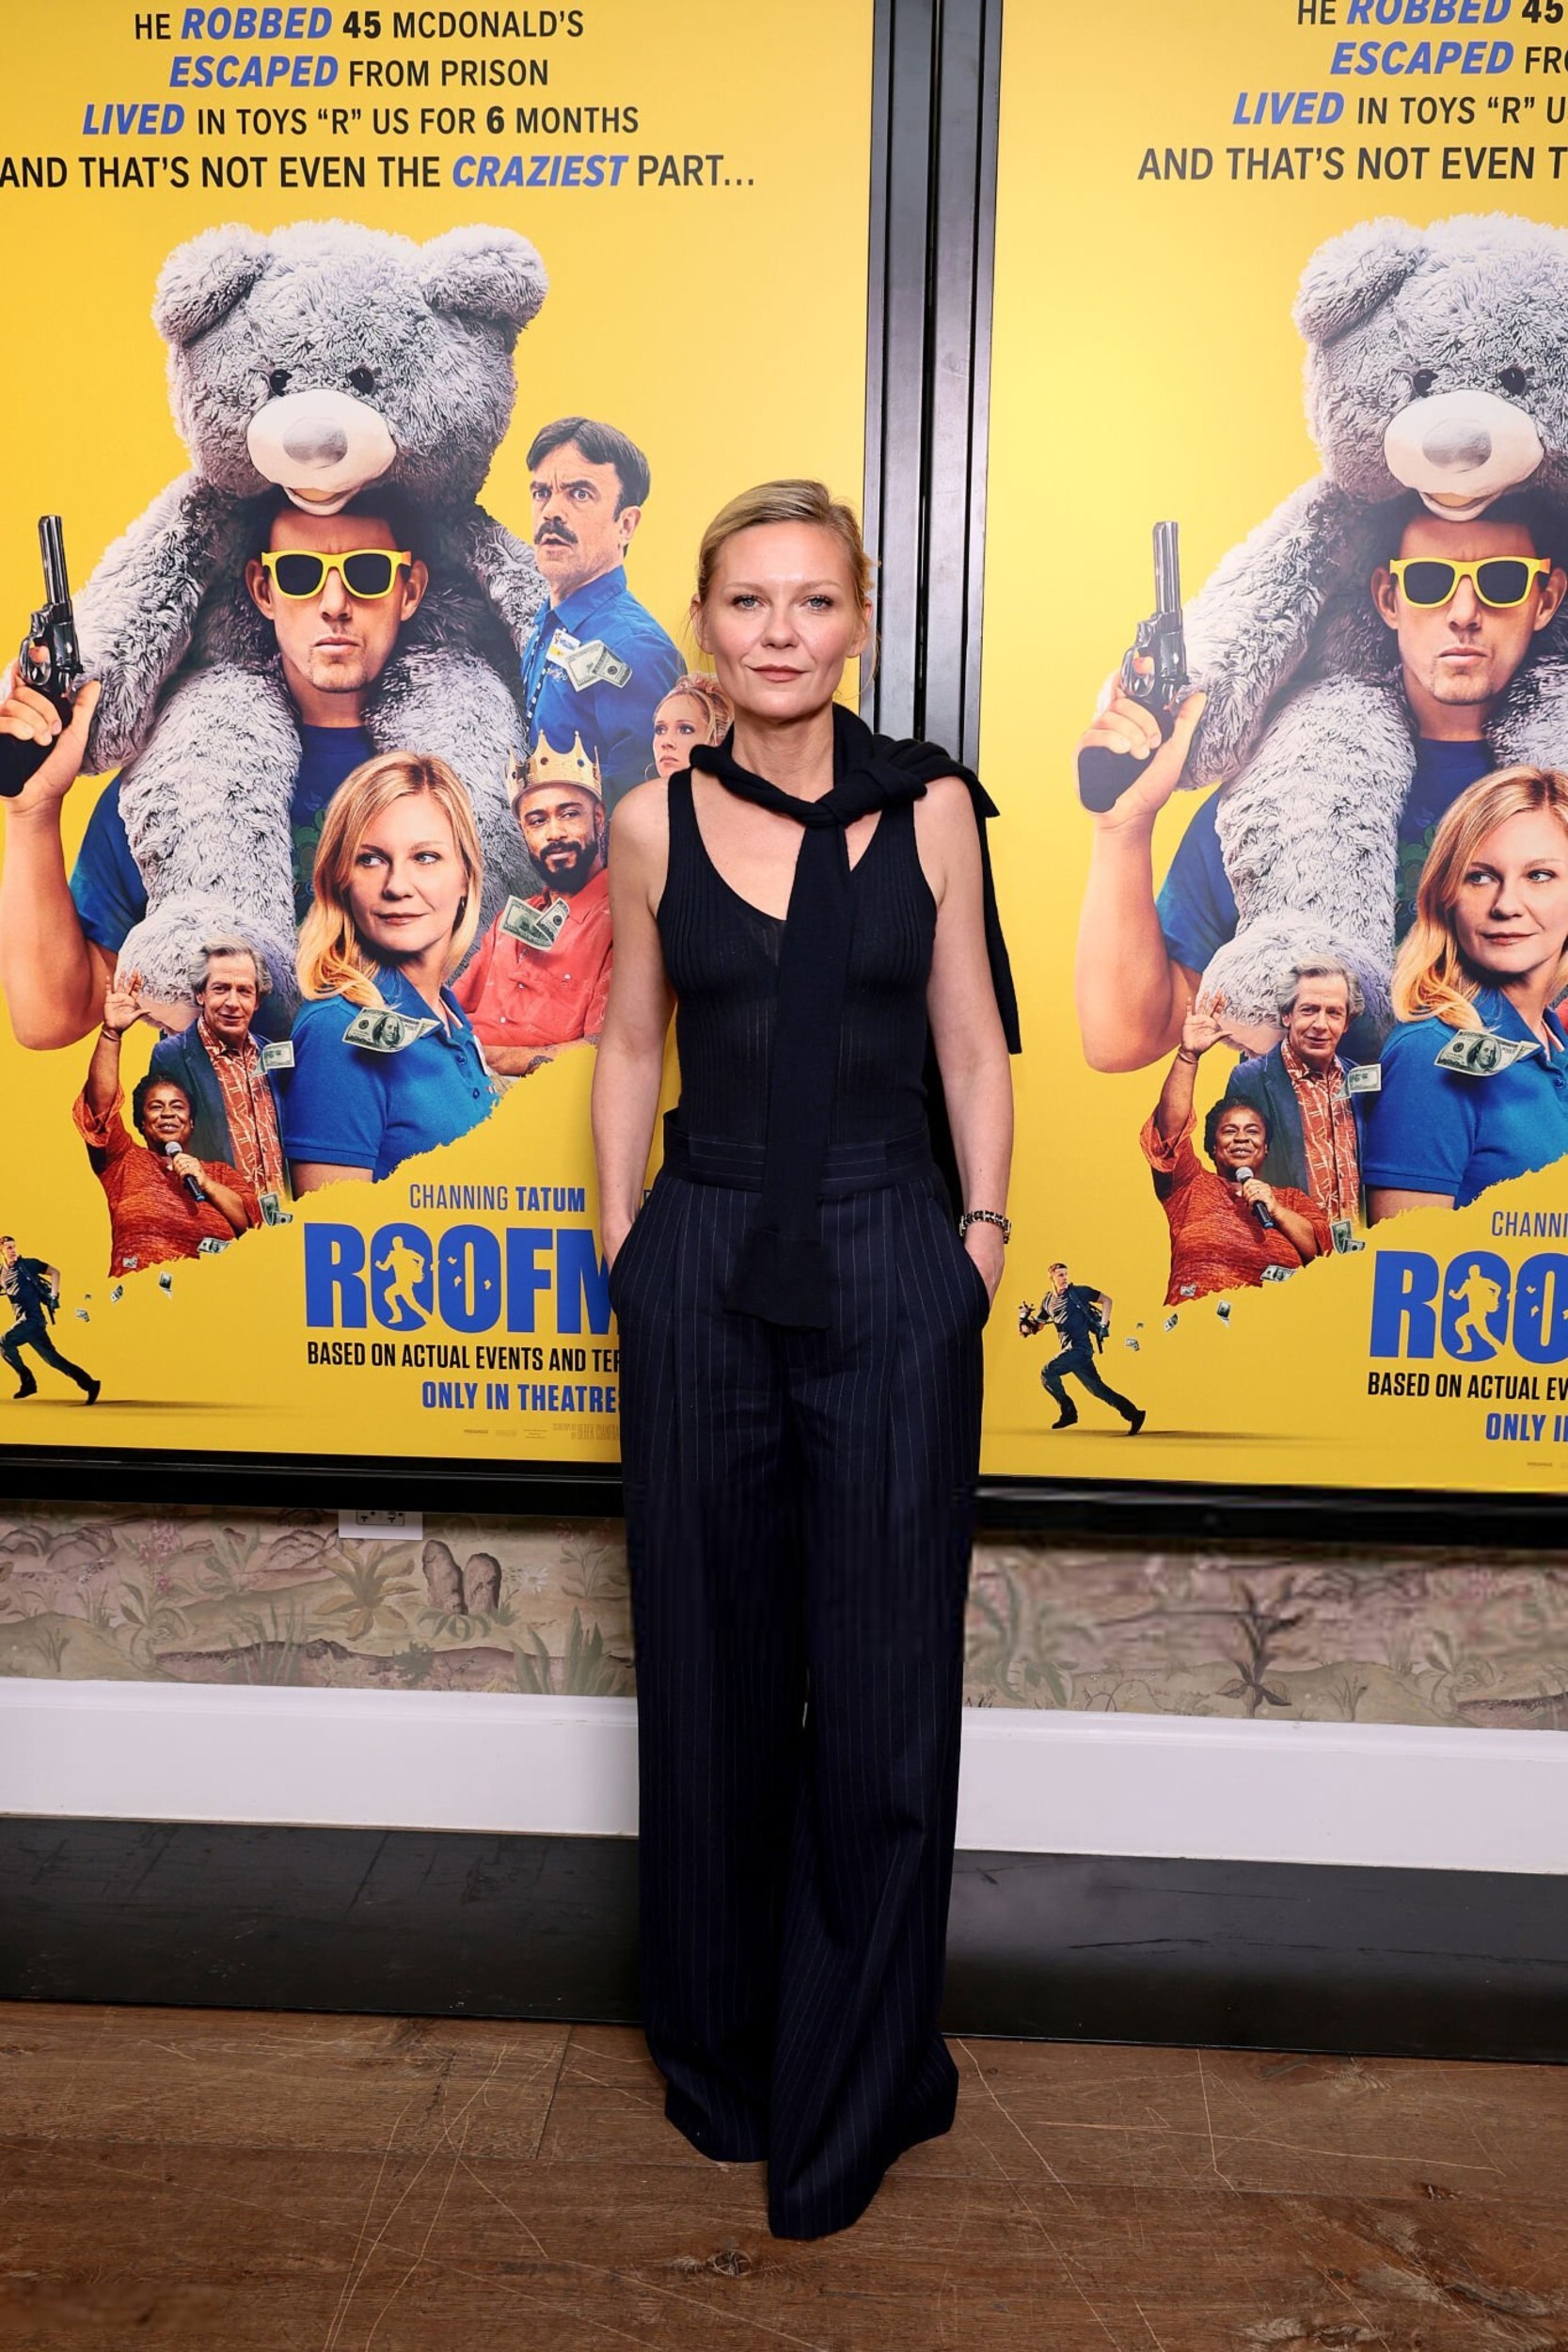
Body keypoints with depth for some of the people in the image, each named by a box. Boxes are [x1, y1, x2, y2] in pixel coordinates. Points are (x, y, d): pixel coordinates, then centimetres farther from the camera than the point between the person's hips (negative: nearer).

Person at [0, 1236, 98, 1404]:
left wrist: (53, 1296, -4)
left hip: (32, 1319, -6)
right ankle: (89, 1384, 6)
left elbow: (55, 1272, 4)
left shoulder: (27, 1264, -1)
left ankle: (27, 1382, -6)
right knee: (52, 1357, 4)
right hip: (23, 1321, 6)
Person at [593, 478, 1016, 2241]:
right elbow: (630, 1045, 11)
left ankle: (851, 2089, 27)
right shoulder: (655, 823, 4)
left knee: (881, 1679, 5)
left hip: (886, 1268, -1)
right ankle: (721, 2047, 36)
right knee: (712, 1668, 13)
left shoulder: (928, 808, 2)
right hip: (703, 1265, 1)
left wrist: (981, 1227, 0)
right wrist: (623, 1234, 5)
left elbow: (971, 1045, 6)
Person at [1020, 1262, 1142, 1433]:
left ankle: (1068, 1411, -4)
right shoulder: (1048, 1301, 13)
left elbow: (1106, 1300, 3)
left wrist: (1103, 1326, -6)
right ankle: (1134, 1414, 11)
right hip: (1071, 1350, 6)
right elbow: (1037, 1326, 18)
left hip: (1080, 1347, -6)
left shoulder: (1078, 1291, -3)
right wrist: (1025, 1321, -4)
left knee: (1047, 1372, -16)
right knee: (1096, 1387, 6)